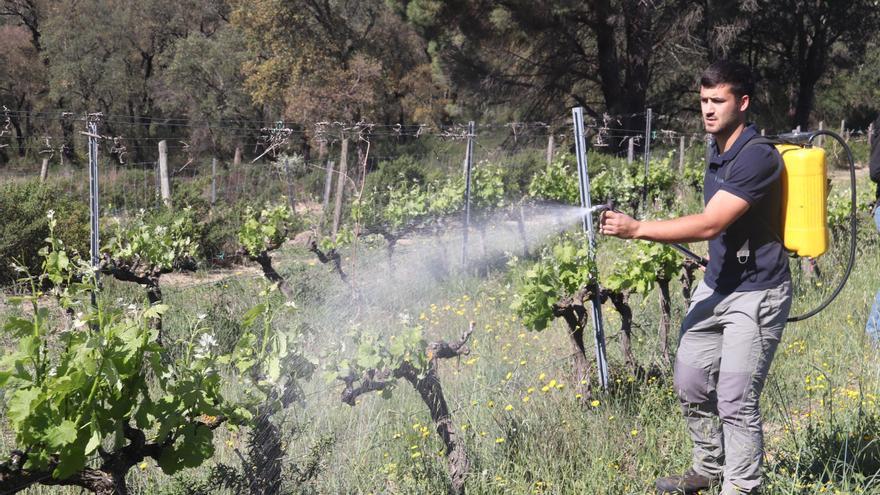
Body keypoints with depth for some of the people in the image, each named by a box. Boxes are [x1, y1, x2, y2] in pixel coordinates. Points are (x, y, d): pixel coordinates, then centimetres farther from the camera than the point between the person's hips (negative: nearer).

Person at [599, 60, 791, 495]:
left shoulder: (757, 157, -20)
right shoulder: (718, 152, 9)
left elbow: (709, 225, -27)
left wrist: (636, 229, -29)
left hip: (755, 294, -9)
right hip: (716, 286, 9)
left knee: (735, 399, -8)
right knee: (690, 382, 13)